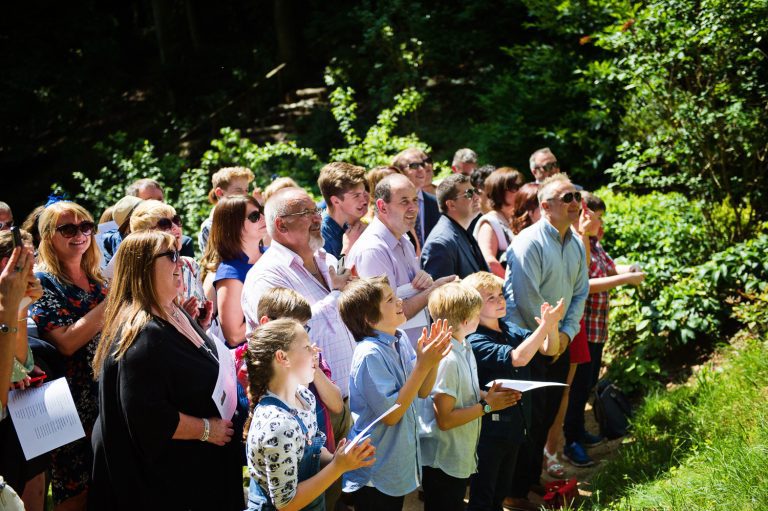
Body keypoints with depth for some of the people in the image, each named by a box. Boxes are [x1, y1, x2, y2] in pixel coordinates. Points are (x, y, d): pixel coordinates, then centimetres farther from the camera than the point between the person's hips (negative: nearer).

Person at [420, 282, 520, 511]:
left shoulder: (463, 347, 4)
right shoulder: (446, 360, -26)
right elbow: (445, 419, -25)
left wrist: (488, 394, -1)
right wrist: (487, 405, -18)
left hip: (461, 457, 9)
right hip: (443, 462, -9)